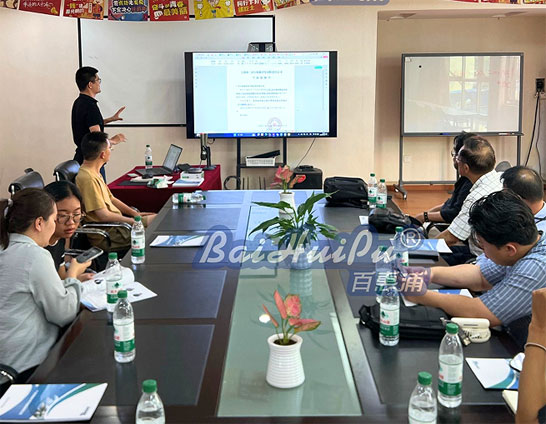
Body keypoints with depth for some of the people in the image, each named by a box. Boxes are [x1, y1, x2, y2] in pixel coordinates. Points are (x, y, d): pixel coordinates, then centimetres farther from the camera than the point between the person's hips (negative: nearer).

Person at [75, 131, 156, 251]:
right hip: (105, 236, -10)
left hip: (115, 224, 10)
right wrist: (135, 221, -16)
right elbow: (103, 215, -24)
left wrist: (135, 214, 8)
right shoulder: (88, 178, -21)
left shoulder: (94, 173, 11)